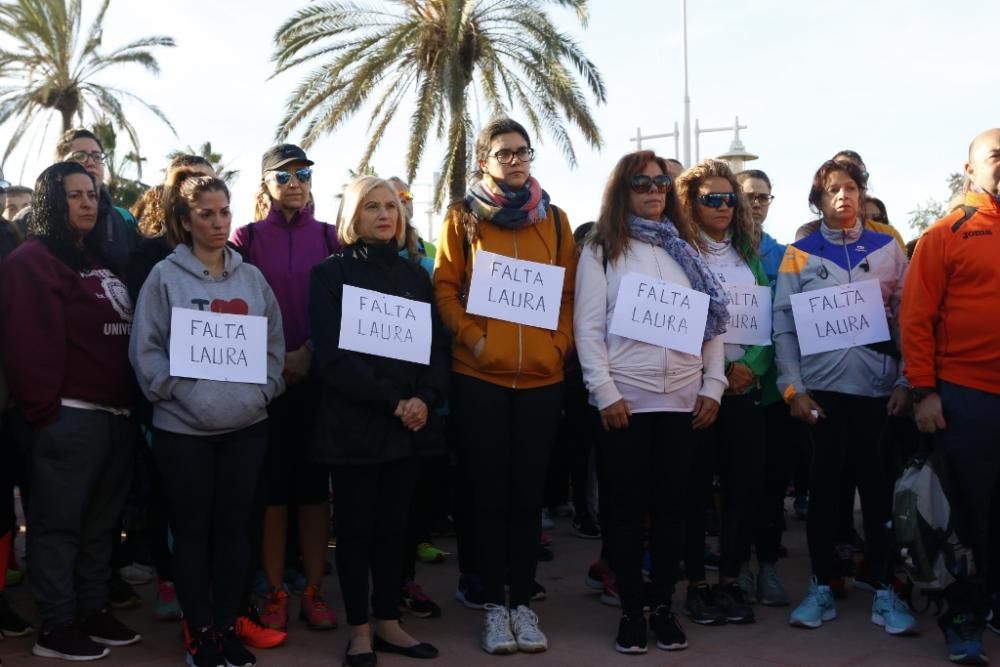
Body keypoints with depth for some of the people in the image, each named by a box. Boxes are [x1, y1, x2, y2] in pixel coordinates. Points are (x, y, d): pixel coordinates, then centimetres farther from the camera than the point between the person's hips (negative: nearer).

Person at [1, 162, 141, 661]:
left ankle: (93, 611, 27)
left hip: (116, 412, 8)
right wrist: (44, 406, -17)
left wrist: (130, 402, 13)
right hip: (70, 415, -8)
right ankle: (56, 627, 10)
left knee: (100, 522, 15)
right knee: (60, 523, 1)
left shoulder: (101, 258, 18)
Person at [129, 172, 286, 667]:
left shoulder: (252, 277, 8)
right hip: (183, 427, -3)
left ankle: (227, 626, 22)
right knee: (192, 530, 7)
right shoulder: (165, 276, -2)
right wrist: (175, 390, -16)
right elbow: (146, 348, -5)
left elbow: (274, 344, 9)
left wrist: (262, 390, -4)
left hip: (246, 424, 3)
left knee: (234, 527, 10)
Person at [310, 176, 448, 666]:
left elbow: (437, 345, 8)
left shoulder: (415, 275, 14)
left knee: (394, 524, 9)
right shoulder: (330, 274, 1)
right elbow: (332, 354, -9)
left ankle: (388, 623, 19)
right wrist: (390, 400, -16)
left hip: (411, 420, 4)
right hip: (354, 420, -3)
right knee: (356, 526, 3)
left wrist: (426, 398, -10)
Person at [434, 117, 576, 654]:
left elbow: (569, 291, 10)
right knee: (489, 491, 5)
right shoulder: (462, 217, 5)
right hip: (479, 373, -2)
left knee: (528, 492, 7)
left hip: (540, 373, 2)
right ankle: (495, 604, 15)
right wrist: (471, 338, -11)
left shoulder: (554, 220, 11)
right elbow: (444, 287, 0)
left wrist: (560, 344, -2)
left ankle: (523, 602, 18)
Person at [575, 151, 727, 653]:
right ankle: (631, 610, 14)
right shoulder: (602, 250, 3)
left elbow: (714, 320, 12)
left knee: (671, 504, 8)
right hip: (626, 399, -3)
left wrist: (713, 385, 2)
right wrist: (605, 393, -12)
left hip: (682, 398, 3)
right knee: (628, 506, 3)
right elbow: (588, 326, -4)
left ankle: (663, 606, 19)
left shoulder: (685, 248, 15)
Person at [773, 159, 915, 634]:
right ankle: (821, 588, 17)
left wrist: (905, 384, -1)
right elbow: (784, 326, 1)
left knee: (878, 488, 2)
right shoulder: (800, 254, 4)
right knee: (823, 488, 5)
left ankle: (884, 591, 15)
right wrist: (793, 389, -6)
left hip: (878, 389, 1)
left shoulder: (887, 249, 8)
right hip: (820, 389, 0)